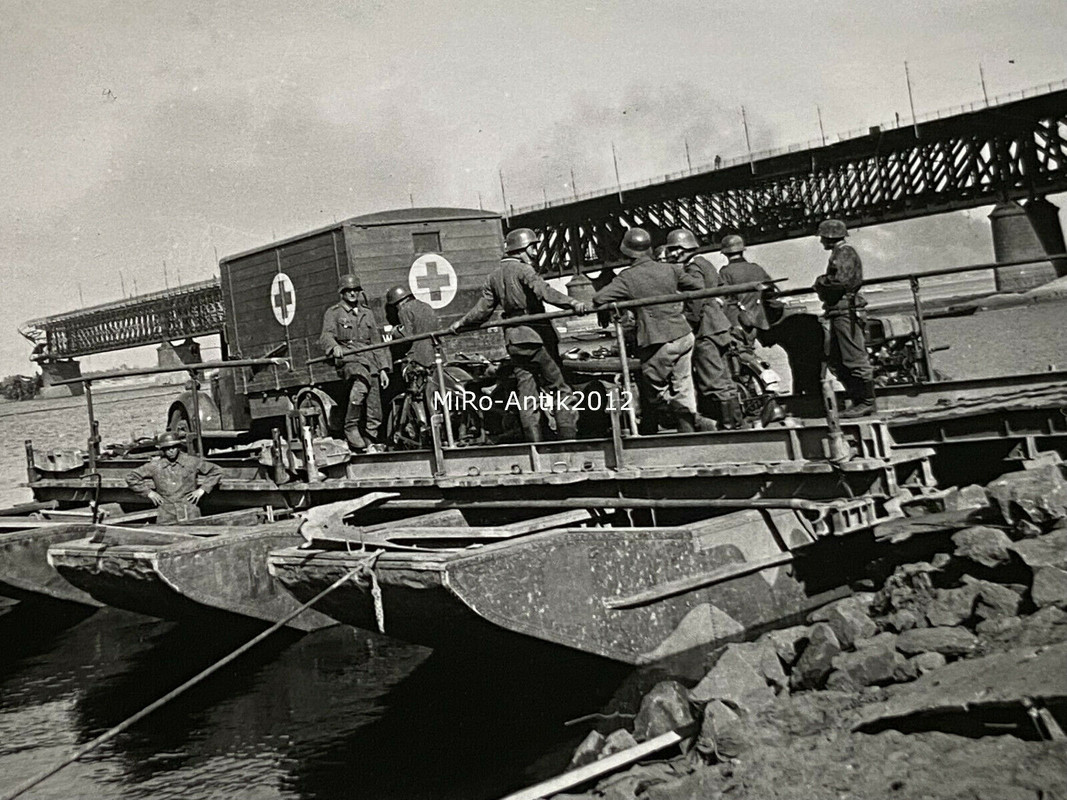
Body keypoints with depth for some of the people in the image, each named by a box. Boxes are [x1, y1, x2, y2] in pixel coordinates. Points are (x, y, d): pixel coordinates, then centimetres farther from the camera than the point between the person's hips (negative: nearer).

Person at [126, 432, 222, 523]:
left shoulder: (191, 462, 4)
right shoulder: (155, 466, 5)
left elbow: (216, 471, 12)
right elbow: (131, 478, 15)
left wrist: (202, 489, 4)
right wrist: (148, 493, 7)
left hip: (190, 515, -1)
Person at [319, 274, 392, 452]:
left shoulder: (367, 313, 24)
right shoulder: (333, 312, 10)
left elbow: (376, 342, 23)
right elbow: (326, 335, -6)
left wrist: (383, 368, 14)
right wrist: (334, 347, -30)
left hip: (369, 359, 5)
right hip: (348, 358, -5)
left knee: (373, 409, -1)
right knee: (360, 382, -37)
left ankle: (371, 443, 10)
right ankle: (351, 429, -30)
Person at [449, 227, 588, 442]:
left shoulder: (494, 277, 12)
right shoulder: (523, 270, -9)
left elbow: (483, 309, 14)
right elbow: (545, 292, -26)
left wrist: (461, 323, 30)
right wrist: (572, 303, -36)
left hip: (514, 340, 7)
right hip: (537, 335, -6)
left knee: (526, 394, 8)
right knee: (559, 390, 0)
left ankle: (534, 442, 6)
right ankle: (568, 435, -3)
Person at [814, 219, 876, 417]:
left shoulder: (845, 253, -10)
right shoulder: (837, 254, 21)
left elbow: (842, 281, -22)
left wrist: (821, 281, -8)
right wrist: (824, 284, 6)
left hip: (847, 313, -11)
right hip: (837, 313, 11)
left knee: (855, 359, -7)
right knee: (837, 360, 11)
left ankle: (868, 402, -3)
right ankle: (857, 400, 15)